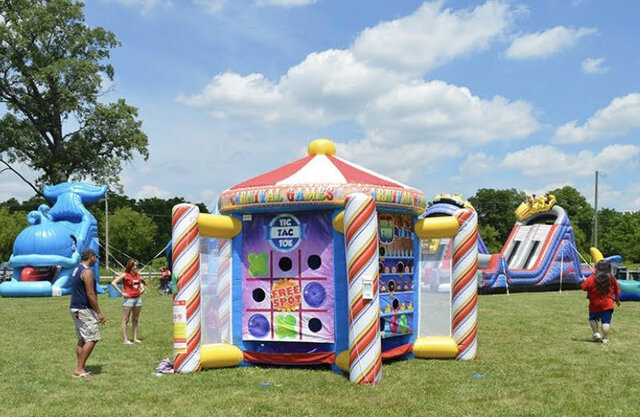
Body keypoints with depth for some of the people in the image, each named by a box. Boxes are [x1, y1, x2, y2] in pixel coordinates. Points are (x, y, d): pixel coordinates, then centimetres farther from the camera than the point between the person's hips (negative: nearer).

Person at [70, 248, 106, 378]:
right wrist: (99, 313, -15)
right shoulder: (87, 272, -15)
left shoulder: (77, 270, 15)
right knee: (92, 339, -7)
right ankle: (79, 369, -7)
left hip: (75, 308, 10)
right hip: (84, 310, -10)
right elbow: (90, 294, -19)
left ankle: (79, 368, 15)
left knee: (82, 340, 13)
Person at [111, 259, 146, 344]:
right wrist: (121, 292, -16)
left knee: (135, 319, 11)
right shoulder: (125, 275, -8)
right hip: (128, 299, -6)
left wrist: (142, 288, 12)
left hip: (138, 298, 6)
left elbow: (141, 282, 31)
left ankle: (135, 338, 17)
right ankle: (125, 339, 1)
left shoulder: (137, 274, 10)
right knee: (125, 320, -1)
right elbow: (113, 283, -15)